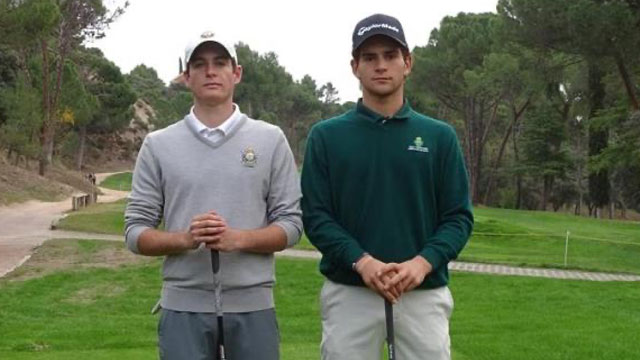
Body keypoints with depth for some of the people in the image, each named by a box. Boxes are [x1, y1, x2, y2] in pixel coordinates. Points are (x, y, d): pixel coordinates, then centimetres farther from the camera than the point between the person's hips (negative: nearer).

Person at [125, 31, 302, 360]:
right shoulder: (158, 145, 5)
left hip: (251, 305, 0)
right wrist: (185, 239, -16)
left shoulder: (271, 139, 4)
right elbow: (136, 231, 3)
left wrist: (238, 239, -16)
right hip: (183, 306, 0)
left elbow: (291, 224, 1)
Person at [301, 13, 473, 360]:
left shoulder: (439, 136, 7)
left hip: (424, 294, 1)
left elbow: (459, 216, 3)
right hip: (348, 294, -1)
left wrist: (423, 262, -15)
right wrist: (361, 261, -17)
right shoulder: (326, 135, 4)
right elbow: (315, 215, -2)